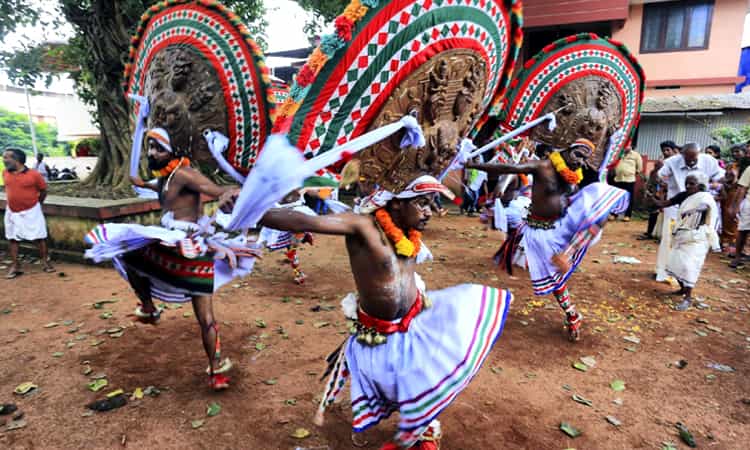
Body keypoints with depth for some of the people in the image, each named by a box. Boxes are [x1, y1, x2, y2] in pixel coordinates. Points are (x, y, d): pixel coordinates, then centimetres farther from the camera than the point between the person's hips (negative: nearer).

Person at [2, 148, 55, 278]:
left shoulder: (33, 174, -14)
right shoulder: (5, 173, -1)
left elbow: (43, 190, -2)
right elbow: (8, 188, 18)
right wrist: (16, 201, 12)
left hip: (31, 211, -4)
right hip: (12, 212, 5)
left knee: (39, 237, 3)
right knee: (12, 238, 8)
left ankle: (45, 262, 15)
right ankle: (15, 266, 18)